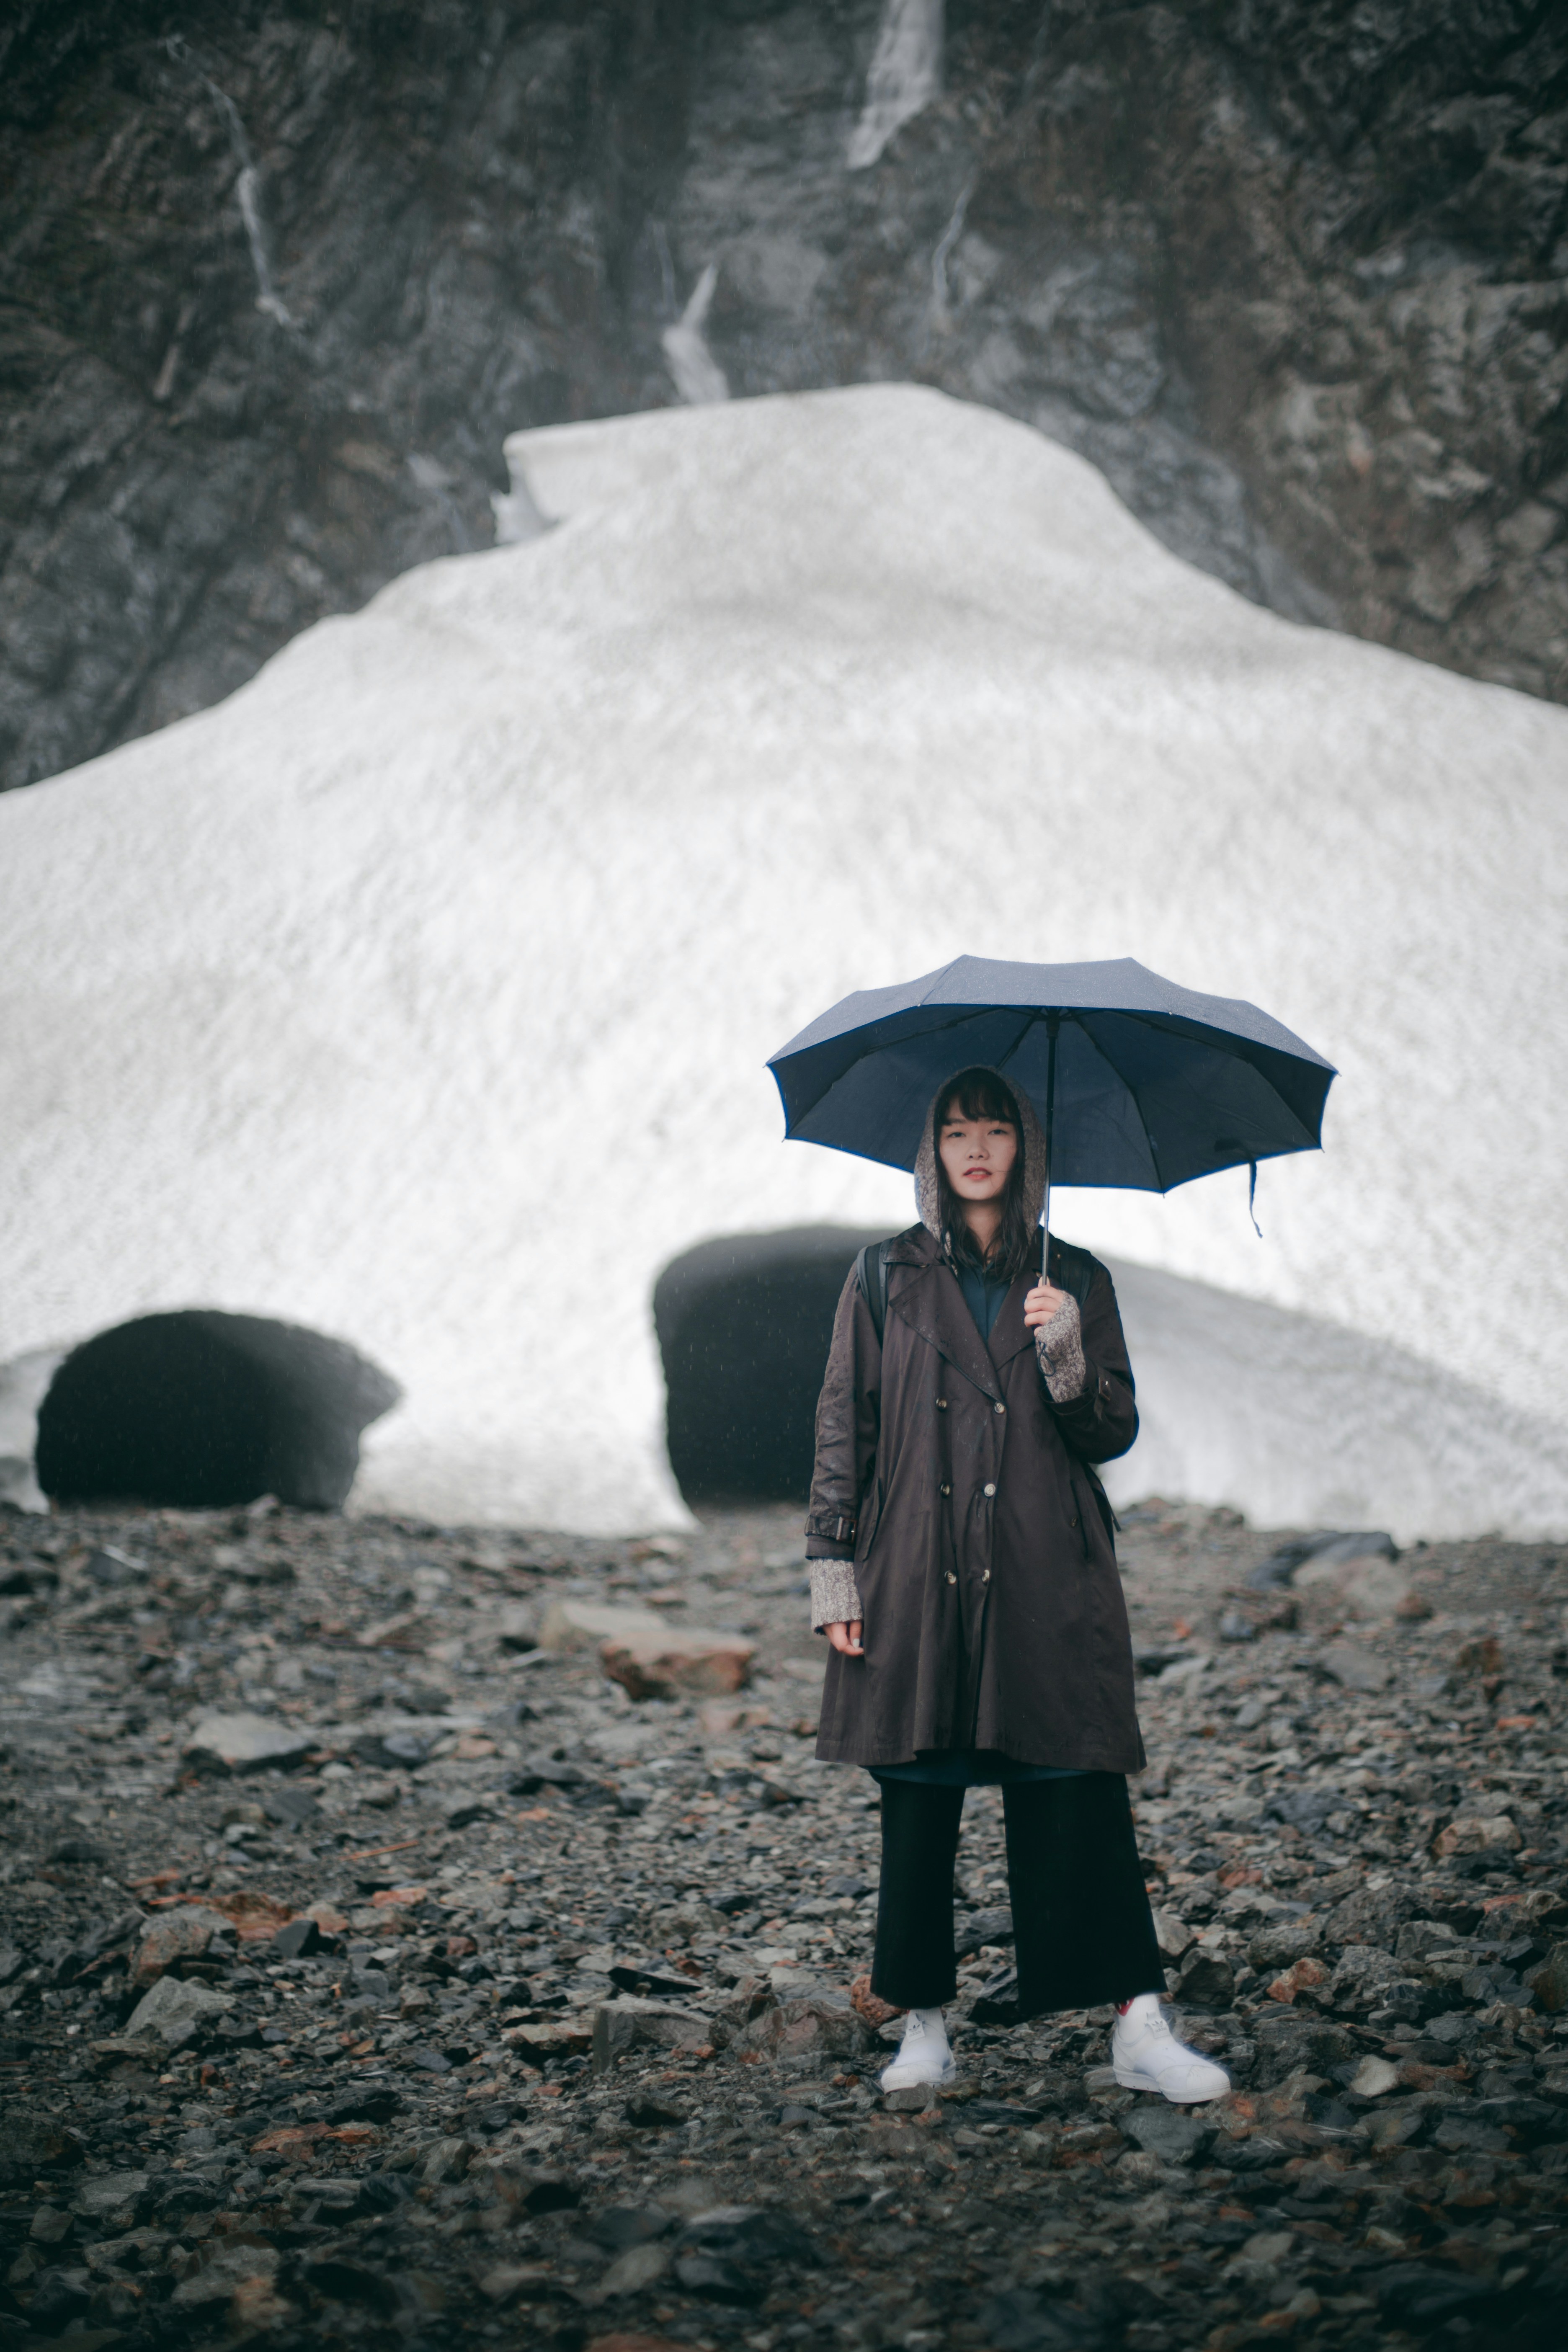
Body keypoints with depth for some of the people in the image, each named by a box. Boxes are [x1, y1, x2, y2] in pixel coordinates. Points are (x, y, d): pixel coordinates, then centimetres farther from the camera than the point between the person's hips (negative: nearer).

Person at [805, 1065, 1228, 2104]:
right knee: (918, 1805, 3)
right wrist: (834, 1570, 1)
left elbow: (1115, 1434, 6)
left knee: (1082, 1794, -5)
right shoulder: (886, 1280, 9)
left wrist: (1066, 1350, -12)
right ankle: (926, 2027, 12)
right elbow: (843, 1430, 8)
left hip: (1049, 1584, 0)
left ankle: (1139, 2027, -3)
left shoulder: (1076, 1280, 10)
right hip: (917, 1582, 0)